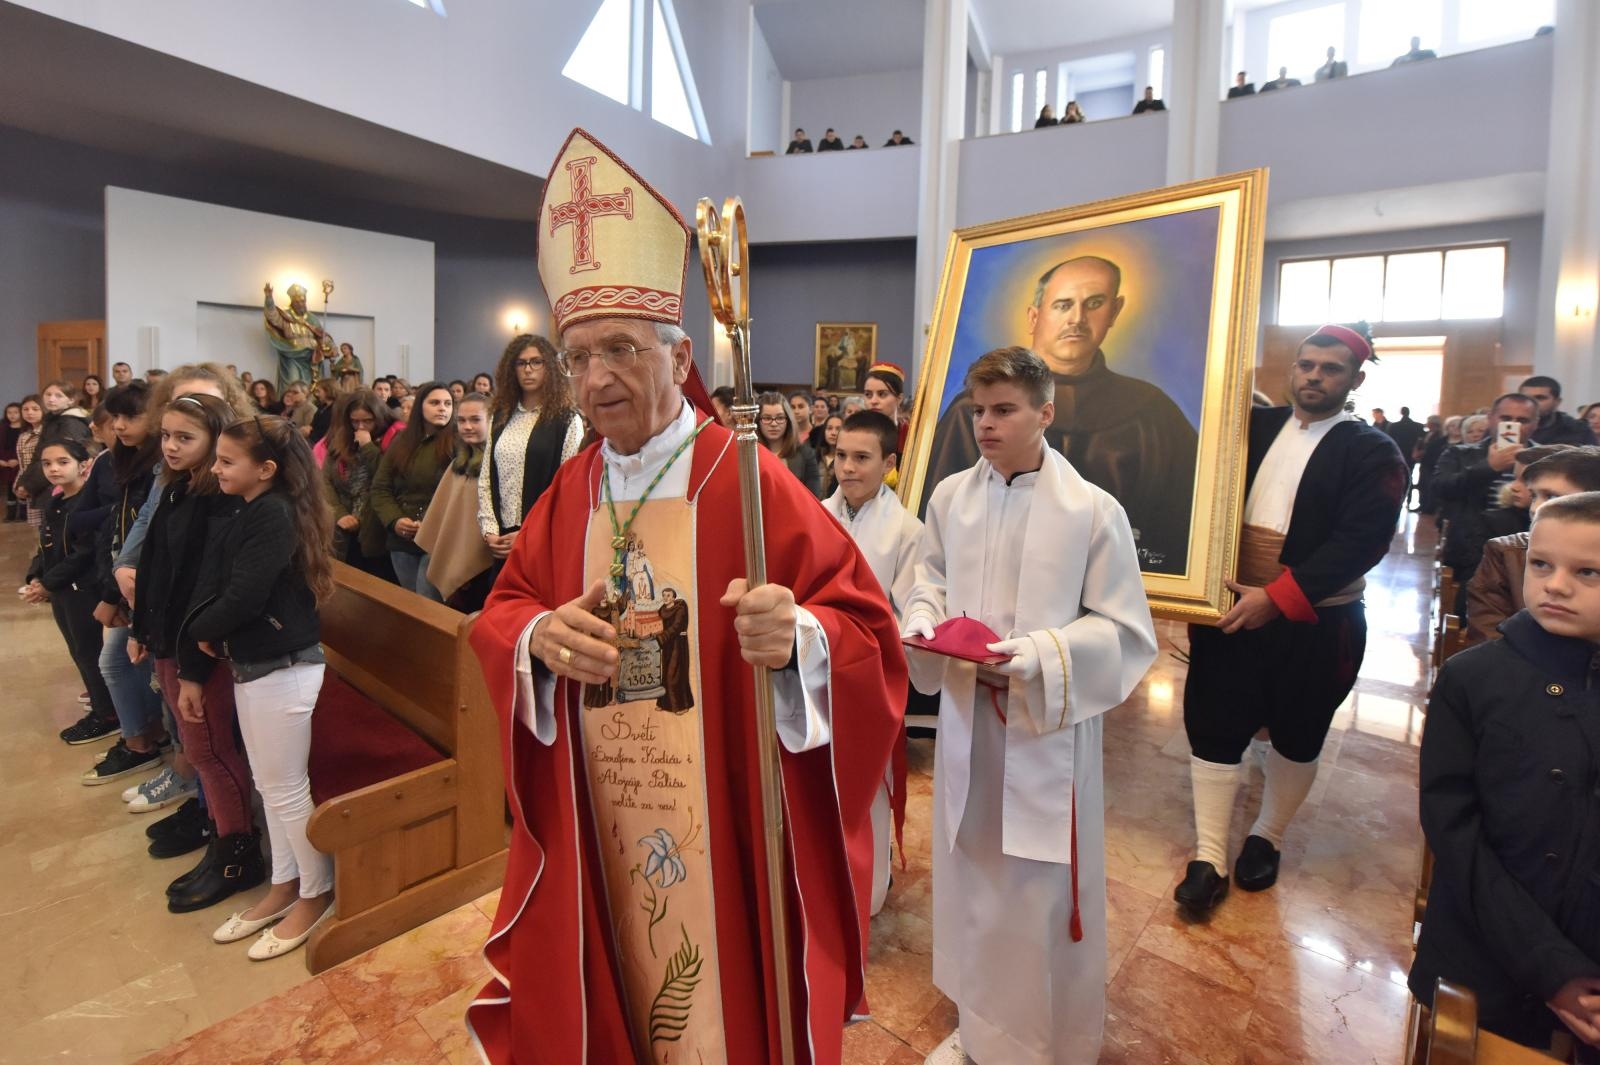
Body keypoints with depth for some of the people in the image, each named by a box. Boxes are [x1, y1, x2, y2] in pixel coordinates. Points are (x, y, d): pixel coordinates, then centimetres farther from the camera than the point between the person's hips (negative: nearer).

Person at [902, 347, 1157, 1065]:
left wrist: (1041, 655, -23)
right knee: (970, 875, 19)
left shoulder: (1093, 510, -12)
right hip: (966, 717, 4)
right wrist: (923, 623, -8)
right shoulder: (949, 496, -1)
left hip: (1047, 725, -4)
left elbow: (1124, 630, -9)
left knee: (1044, 890, 10)